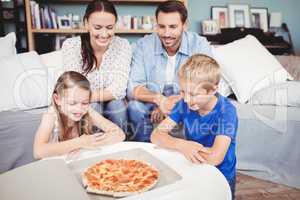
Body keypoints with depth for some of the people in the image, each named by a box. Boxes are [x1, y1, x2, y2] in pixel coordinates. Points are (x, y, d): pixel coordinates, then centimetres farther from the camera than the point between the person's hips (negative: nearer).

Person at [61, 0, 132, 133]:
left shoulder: (122, 45, -12)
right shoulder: (71, 45, -14)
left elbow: (119, 89, -21)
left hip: (114, 107, 1)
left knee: (117, 104, -29)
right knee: (92, 106, -31)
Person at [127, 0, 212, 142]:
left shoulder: (200, 44, -11)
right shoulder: (143, 45, -9)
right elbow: (133, 87, -15)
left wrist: (173, 102, -33)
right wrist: (159, 99, -36)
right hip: (153, 101, 1)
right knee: (135, 106, -27)